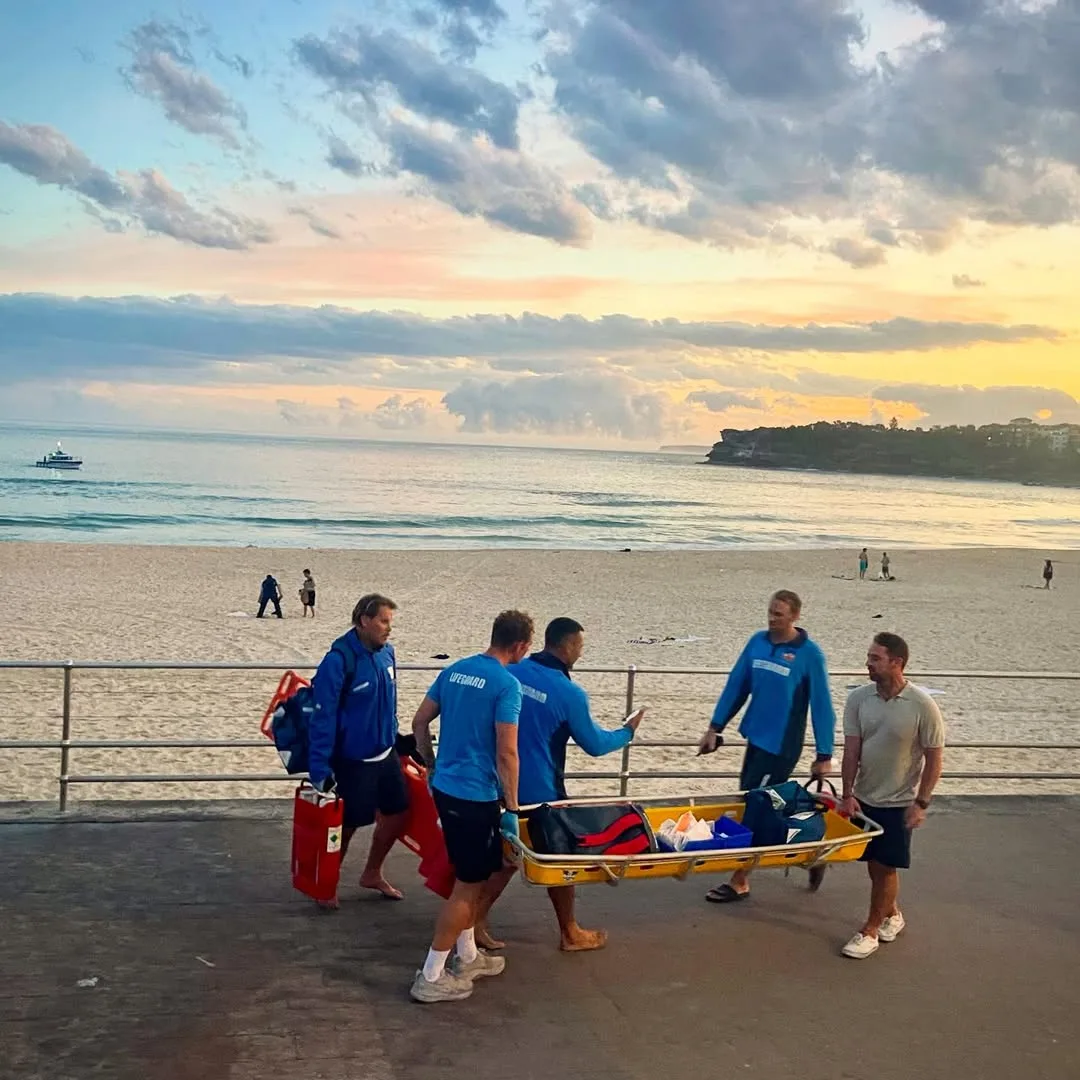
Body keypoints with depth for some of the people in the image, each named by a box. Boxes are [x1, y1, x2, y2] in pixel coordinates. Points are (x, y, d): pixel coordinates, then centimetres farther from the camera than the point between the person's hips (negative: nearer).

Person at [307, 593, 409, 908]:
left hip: (385, 754, 7)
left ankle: (372, 874, 37)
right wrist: (320, 768, -22)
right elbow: (323, 716, -21)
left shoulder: (386, 652, -2)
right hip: (352, 761, -7)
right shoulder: (339, 660, -23)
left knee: (398, 813, 16)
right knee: (347, 824, 6)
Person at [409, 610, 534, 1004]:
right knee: (469, 885, 3)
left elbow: (419, 723, 12)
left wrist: (433, 765, 24)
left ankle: (467, 957, 33)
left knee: (469, 877, 22)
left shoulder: (454, 670, 6)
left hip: (445, 788, 8)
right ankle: (430, 978, 6)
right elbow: (506, 753, -19)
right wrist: (512, 808, -11)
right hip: (476, 796, -8)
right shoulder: (507, 684, -16)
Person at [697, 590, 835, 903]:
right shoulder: (758, 641, 2)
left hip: (782, 744, -6)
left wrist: (824, 755, -11)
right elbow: (736, 686, 7)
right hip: (755, 736, 6)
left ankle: (740, 883, 10)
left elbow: (821, 706, -11)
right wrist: (715, 728, 6)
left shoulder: (809, 654, -13)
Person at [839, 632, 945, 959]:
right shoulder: (859, 698, -8)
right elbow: (851, 750, -5)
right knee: (873, 863, 14)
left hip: (898, 802, -4)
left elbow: (934, 757, -11)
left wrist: (921, 803, -13)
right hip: (864, 797, 4)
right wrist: (847, 794, -8)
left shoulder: (922, 706, -17)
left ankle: (870, 931, 16)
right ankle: (891, 914, 36)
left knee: (886, 867, 3)